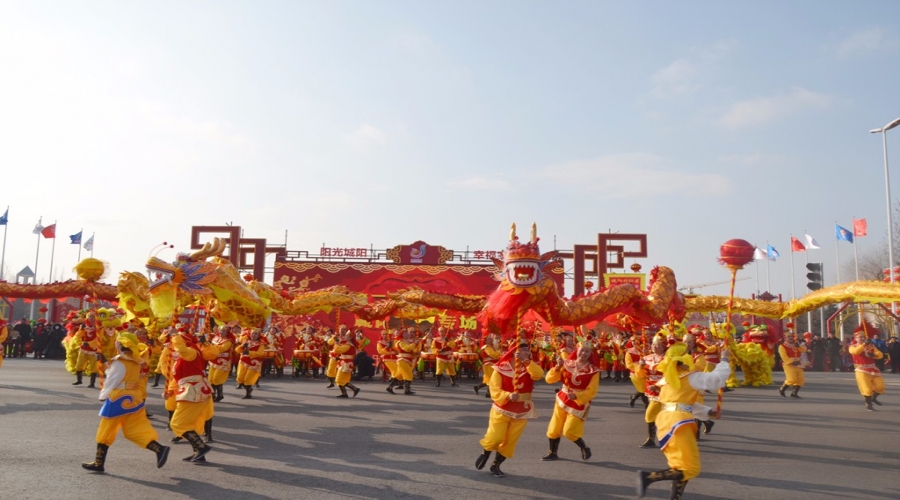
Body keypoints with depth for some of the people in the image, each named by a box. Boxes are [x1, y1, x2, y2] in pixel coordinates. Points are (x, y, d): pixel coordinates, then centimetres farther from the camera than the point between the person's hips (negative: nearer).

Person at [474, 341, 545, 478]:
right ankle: (484, 454, 28)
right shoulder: (500, 368, -11)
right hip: (502, 410, -3)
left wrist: (527, 361, -30)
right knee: (495, 437, -6)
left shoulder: (529, 368, 0)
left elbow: (539, 374, -22)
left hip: (521, 412, 3)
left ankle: (496, 465, 24)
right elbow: (494, 390, -15)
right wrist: (508, 396, -32)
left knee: (510, 441, 5)